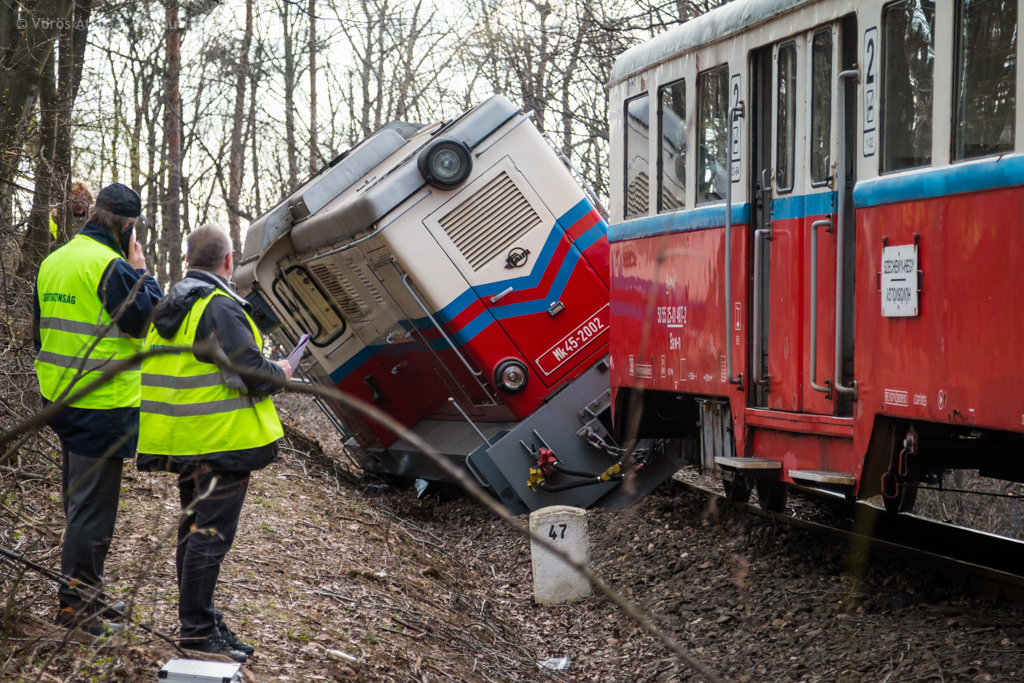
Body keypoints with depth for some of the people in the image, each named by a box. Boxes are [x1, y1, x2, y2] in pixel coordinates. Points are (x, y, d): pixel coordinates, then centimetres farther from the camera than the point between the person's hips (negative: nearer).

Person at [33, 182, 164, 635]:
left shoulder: (53, 262, 11)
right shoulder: (111, 266, -18)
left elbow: (41, 330, 18)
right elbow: (147, 321, -18)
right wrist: (142, 272, -7)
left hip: (61, 398, 9)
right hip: (103, 405, -9)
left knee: (77, 498, 18)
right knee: (93, 505, -4)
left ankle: (86, 592, 28)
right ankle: (76, 602, -1)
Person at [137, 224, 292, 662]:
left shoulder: (168, 306, 12)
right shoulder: (220, 308, -18)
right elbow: (250, 373, -23)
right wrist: (279, 373, -2)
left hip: (185, 442, 9)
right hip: (223, 443, -9)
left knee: (195, 528, 18)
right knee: (210, 534, -5)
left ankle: (199, 618, 29)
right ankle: (198, 632, -2)